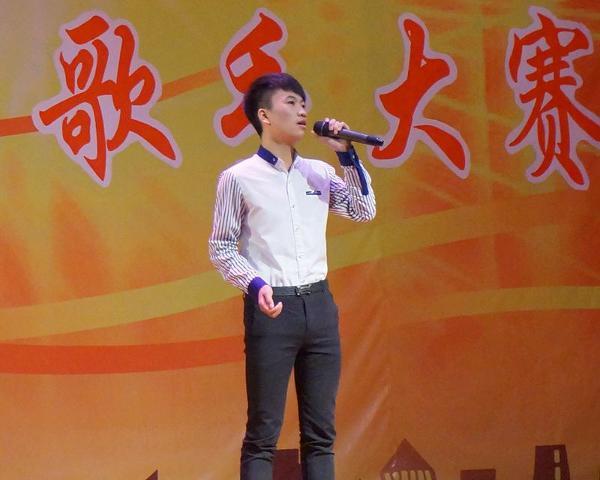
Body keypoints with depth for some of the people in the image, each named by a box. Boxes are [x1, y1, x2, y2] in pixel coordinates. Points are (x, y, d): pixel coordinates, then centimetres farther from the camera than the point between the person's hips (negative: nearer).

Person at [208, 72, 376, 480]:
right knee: (264, 431, -4)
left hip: (318, 304, 5)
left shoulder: (319, 173, 12)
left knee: (321, 430, 6)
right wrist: (255, 284, -16)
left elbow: (364, 211, 10)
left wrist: (347, 154, 3)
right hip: (272, 307, -5)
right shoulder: (239, 178, -1)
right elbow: (221, 248, 0)